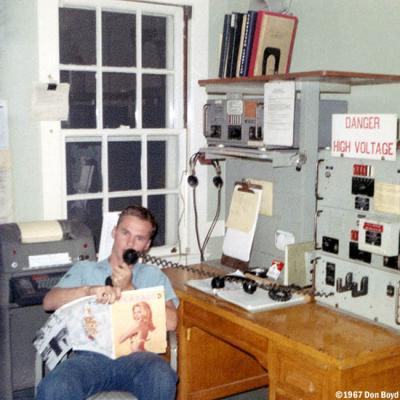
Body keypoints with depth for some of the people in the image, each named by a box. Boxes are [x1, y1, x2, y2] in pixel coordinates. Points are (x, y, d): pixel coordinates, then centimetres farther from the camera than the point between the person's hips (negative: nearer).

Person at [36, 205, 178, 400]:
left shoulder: (154, 275, 24)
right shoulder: (84, 269, 26)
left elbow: (170, 322, 7)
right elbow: (49, 302, 8)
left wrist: (128, 289, 1)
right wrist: (90, 290, -9)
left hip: (136, 353, 0)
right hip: (90, 353, 0)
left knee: (162, 380, -36)